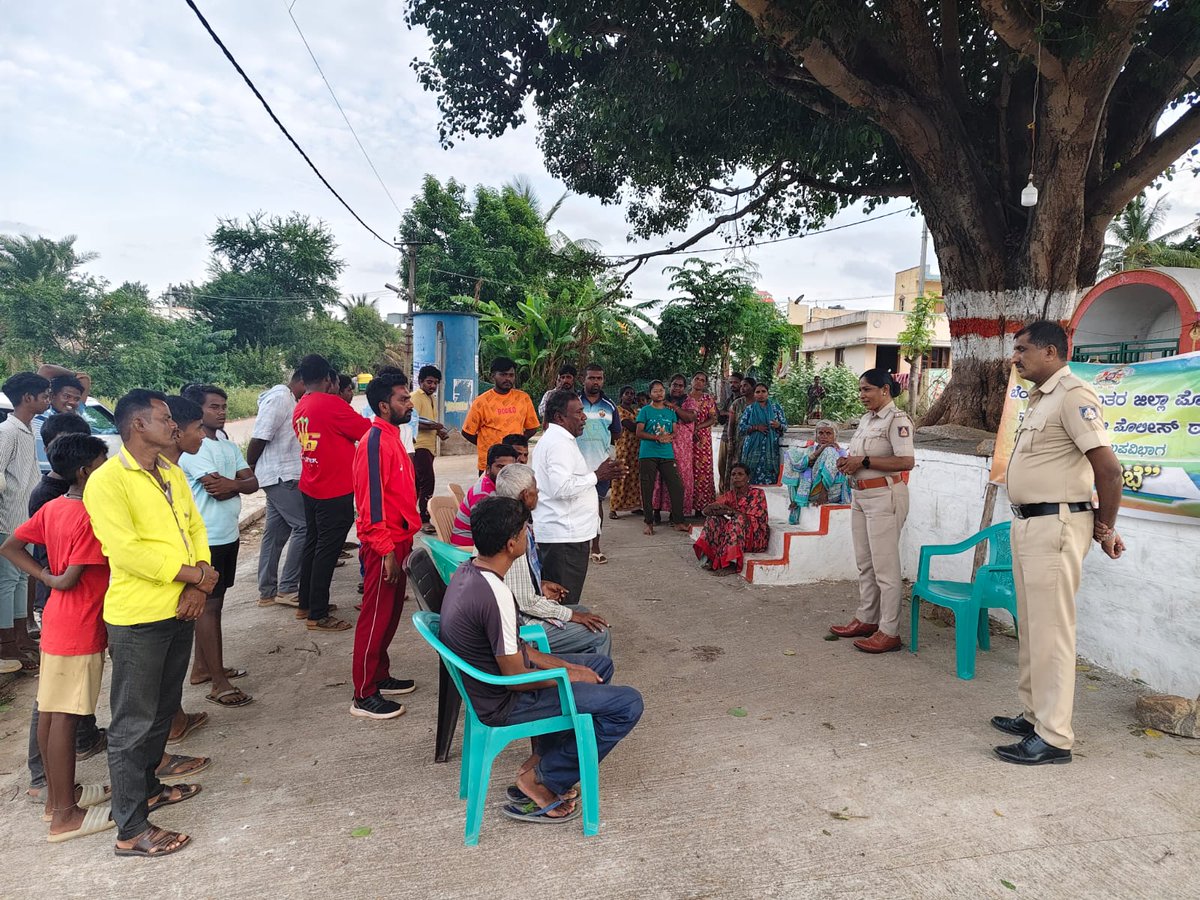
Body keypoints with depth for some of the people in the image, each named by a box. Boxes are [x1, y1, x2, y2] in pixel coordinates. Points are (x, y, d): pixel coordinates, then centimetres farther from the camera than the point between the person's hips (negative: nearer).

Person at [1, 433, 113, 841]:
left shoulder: (52, 507, 5)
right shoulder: (89, 516, -21)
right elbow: (70, 580, -22)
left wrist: (46, 576, 3)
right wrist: (56, 580, -1)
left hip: (57, 623, 9)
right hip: (79, 629, -9)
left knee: (50, 711, 16)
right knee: (65, 716, -1)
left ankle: (57, 793, 31)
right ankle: (65, 815, 9)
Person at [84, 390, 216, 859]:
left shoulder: (173, 474, 10)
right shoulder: (107, 480, -15)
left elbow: (195, 528, 8)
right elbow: (125, 551, -23)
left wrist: (198, 585, -8)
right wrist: (194, 574, -17)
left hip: (180, 610, 8)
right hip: (138, 619, -8)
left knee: (164, 709, 22)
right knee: (134, 722, 4)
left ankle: (147, 785, 41)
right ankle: (131, 829, 15)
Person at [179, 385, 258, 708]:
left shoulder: (229, 446, 11)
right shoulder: (193, 448, -14)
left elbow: (253, 483, 3)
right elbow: (217, 489, -23)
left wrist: (231, 484, -17)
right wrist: (241, 481, -5)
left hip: (229, 535, 8)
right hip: (207, 539, -8)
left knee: (213, 604, 16)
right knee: (208, 606, -2)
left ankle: (202, 667, 30)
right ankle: (219, 684, 2)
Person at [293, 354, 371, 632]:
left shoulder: (299, 408, 8)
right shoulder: (331, 404, -18)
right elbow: (368, 431, -13)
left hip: (311, 488, 9)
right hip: (335, 491, -9)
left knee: (313, 544, 18)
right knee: (327, 549, -1)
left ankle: (306, 604, 29)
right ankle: (318, 615, 6)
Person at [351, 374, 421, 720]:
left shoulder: (392, 438, 11)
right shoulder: (375, 442, -18)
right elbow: (371, 500, -21)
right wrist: (387, 551, -21)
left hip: (399, 540, 9)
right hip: (383, 546, -9)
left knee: (391, 613, 18)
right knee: (375, 617, 0)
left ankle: (380, 676, 32)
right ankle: (364, 696, 10)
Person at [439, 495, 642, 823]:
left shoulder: (467, 571, -1)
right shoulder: (494, 595, -31)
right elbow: (516, 678, -24)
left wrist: (564, 665, 5)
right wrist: (570, 676, -7)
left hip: (490, 681, 9)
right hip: (504, 704, -9)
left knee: (601, 665, 20)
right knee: (628, 704, -10)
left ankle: (542, 760, 18)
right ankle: (541, 782, 2)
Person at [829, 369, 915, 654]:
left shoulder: (897, 420, -13)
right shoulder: (866, 419, 14)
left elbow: (906, 461, -23)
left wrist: (863, 461, -20)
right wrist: (848, 462, 2)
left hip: (884, 497, -9)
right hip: (860, 495, 9)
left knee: (885, 567, -4)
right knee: (864, 564, 16)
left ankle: (889, 632, 3)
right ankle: (866, 619, 28)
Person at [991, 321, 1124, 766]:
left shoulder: (1072, 395, -14)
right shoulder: (1039, 399, 16)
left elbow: (1109, 467, -19)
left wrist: (1105, 529, -8)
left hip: (1055, 525, -10)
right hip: (1027, 524, 10)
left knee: (1051, 631, -5)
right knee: (1031, 628, 16)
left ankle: (1054, 738, 4)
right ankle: (1033, 714, 28)